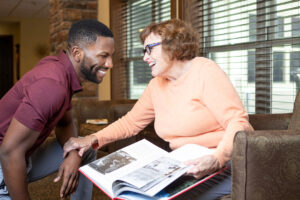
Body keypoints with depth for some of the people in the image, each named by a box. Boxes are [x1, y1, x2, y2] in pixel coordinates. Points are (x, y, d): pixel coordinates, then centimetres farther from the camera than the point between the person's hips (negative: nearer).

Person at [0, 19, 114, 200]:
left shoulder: (64, 71, -1)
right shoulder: (52, 83, -30)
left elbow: (65, 123, 11)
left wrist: (74, 155, -8)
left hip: (23, 158, 9)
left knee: (86, 150, 11)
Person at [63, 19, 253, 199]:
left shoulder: (205, 72, -11)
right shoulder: (157, 85, 10)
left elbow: (238, 121, -17)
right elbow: (130, 122, 15)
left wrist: (217, 159, -33)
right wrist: (92, 139, 2)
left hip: (226, 162, -6)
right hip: (188, 166, 6)